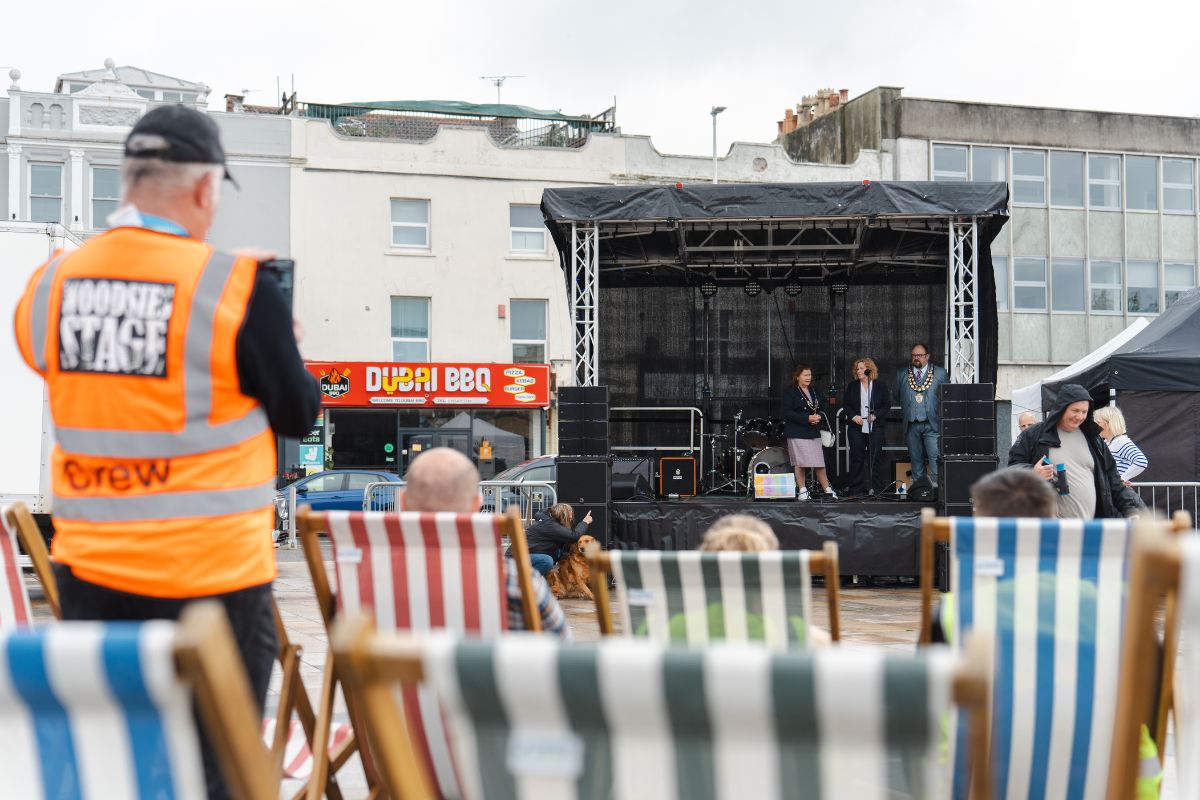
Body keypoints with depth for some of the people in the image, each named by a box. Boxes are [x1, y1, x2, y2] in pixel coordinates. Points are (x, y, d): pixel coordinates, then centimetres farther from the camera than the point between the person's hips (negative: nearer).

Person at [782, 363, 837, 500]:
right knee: (800, 463, -3)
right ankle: (802, 491, 6)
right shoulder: (789, 392, -1)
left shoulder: (814, 392, 17)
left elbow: (821, 410, 23)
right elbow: (787, 413, -11)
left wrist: (819, 417, -2)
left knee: (820, 463, 2)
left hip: (814, 432, 5)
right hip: (797, 433, -5)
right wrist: (807, 418, -17)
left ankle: (827, 489, 9)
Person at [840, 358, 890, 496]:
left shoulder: (881, 386, 6)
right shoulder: (852, 386, 11)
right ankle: (855, 491, 8)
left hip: (875, 427, -1)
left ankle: (876, 490, 6)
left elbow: (887, 405, 3)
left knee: (876, 458, -1)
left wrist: (875, 415, -12)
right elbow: (845, 405, 9)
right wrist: (853, 416, -9)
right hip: (856, 428, 1)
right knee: (856, 459, 3)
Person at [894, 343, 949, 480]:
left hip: (931, 424, -2)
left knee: (935, 456, -13)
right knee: (916, 458, 6)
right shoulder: (902, 374, 13)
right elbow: (897, 395, 24)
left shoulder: (940, 373, 8)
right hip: (911, 425, 3)